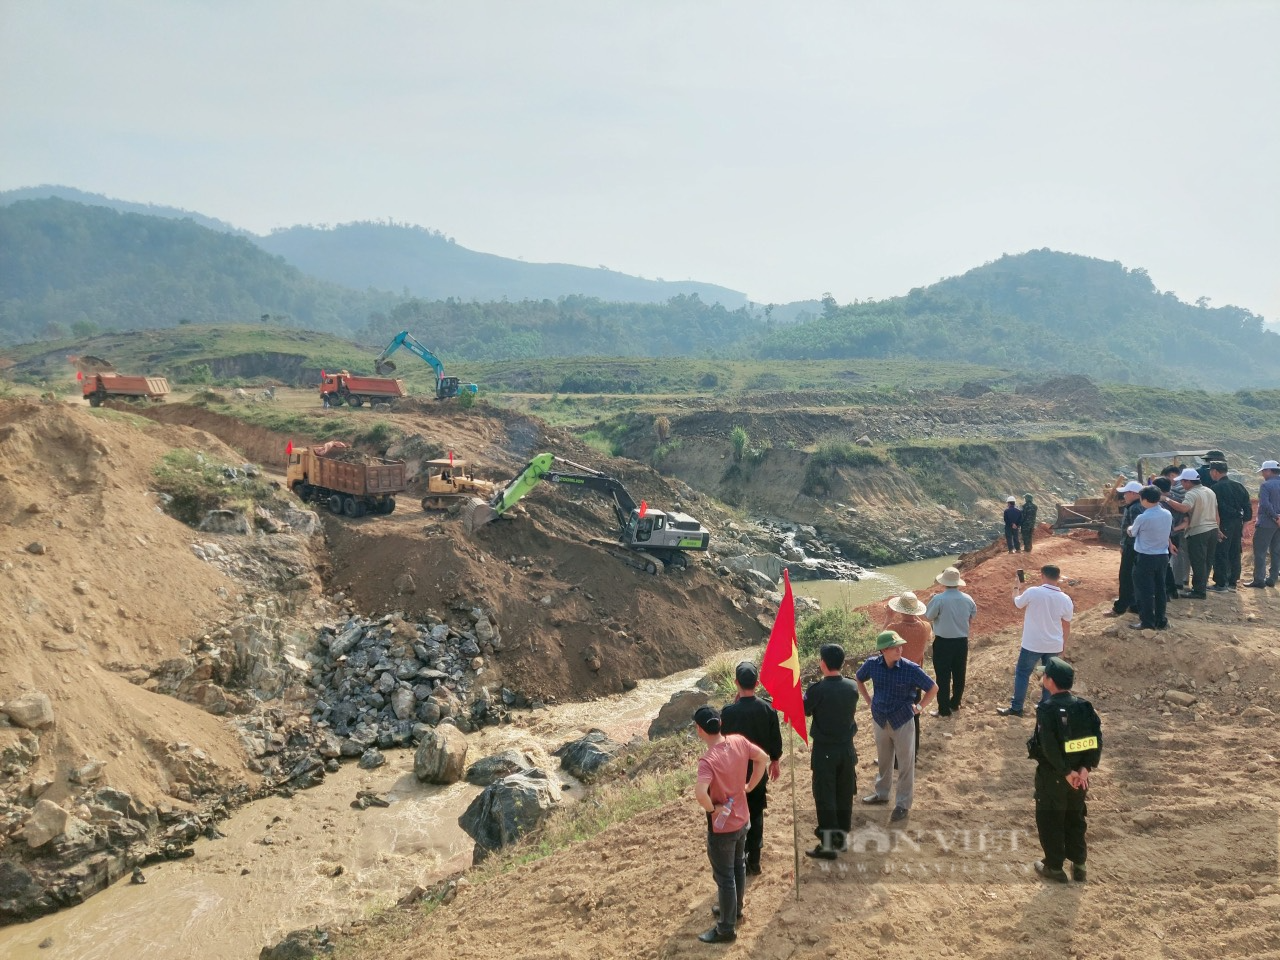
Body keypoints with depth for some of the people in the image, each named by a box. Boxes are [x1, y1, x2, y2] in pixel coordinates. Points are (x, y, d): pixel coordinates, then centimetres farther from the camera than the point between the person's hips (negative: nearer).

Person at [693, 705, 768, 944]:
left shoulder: (708, 760, -31)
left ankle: (726, 929, 23)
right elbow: (763, 758, 4)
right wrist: (750, 786, 8)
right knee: (738, 866, 26)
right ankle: (735, 910, 46)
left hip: (721, 826, -7)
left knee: (725, 877, 9)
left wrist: (712, 808, -24)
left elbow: (700, 793, -44)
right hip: (742, 819, 7)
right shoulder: (739, 742, -11)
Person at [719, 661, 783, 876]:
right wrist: (774, 762, 15)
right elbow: (776, 741, -1)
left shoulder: (729, 712, -22)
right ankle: (754, 860, 23)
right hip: (759, 770, 3)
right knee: (756, 814, 16)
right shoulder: (768, 709, -11)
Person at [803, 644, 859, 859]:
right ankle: (841, 837, 30)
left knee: (825, 797, 5)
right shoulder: (852, 687, -5)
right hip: (847, 748, 5)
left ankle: (827, 845, 9)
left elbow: (803, 711, -6)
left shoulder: (818, 689, -21)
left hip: (824, 751, -5)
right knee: (844, 795, 17)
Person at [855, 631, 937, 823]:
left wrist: (920, 707, -7)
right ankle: (881, 793, 42)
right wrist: (868, 699, 6)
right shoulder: (872, 664, -12)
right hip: (880, 720, 3)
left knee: (905, 764, 9)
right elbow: (858, 679, 10)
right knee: (883, 760, 22)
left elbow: (933, 688, -8)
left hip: (903, 721, -3)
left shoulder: (910, 669, -21)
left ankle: (903, 804, 23)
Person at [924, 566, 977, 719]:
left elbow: (927, 617, -7)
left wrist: (930, 601, 8)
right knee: (959, 675, 17)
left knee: (943, 677, 4)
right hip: (962, 641, 5)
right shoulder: (967, 599, -3)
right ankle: (955, 704, 30)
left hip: (943, 642, -5)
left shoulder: (938, 599, -18)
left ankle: (944, 710, 9)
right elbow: (973, 615, 11)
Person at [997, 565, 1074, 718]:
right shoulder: (1065, 599, -7)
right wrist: (1064, 642, 21)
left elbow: (1017, 603, 2)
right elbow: (1066, 625, 5)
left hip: (1033, 644, -3)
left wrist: (1016, 588, 21)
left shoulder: (1033, 592, -17)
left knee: (1022, 674, 10)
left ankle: (1016, 708, 14)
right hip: (1054, 645, 3)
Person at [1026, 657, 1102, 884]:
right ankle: (1079, 865, 30)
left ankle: (1054, 867, 20)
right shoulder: (1084, 705, -1)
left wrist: (1065, 772, -17)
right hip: (1078, 774, 6)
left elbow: (1049, 746, -26)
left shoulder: (1047, 708, -18)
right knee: (1076, 819, 21)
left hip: (1052, 774, -5)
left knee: (1050, 820, 11)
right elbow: (1097, 738, -8)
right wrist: (1086, 768, -10)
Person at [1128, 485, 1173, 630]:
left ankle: (1147, 622, 7)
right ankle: (1160, 621, 19)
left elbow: (1132, 533, -1)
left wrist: (1130, 528, 21)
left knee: (1145, 590, 3)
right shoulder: (1168, 515, 1)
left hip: (1146, 558, -6)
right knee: (1160, 589, 13)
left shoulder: (1143, 518, -18)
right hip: (1163, 556, 6)